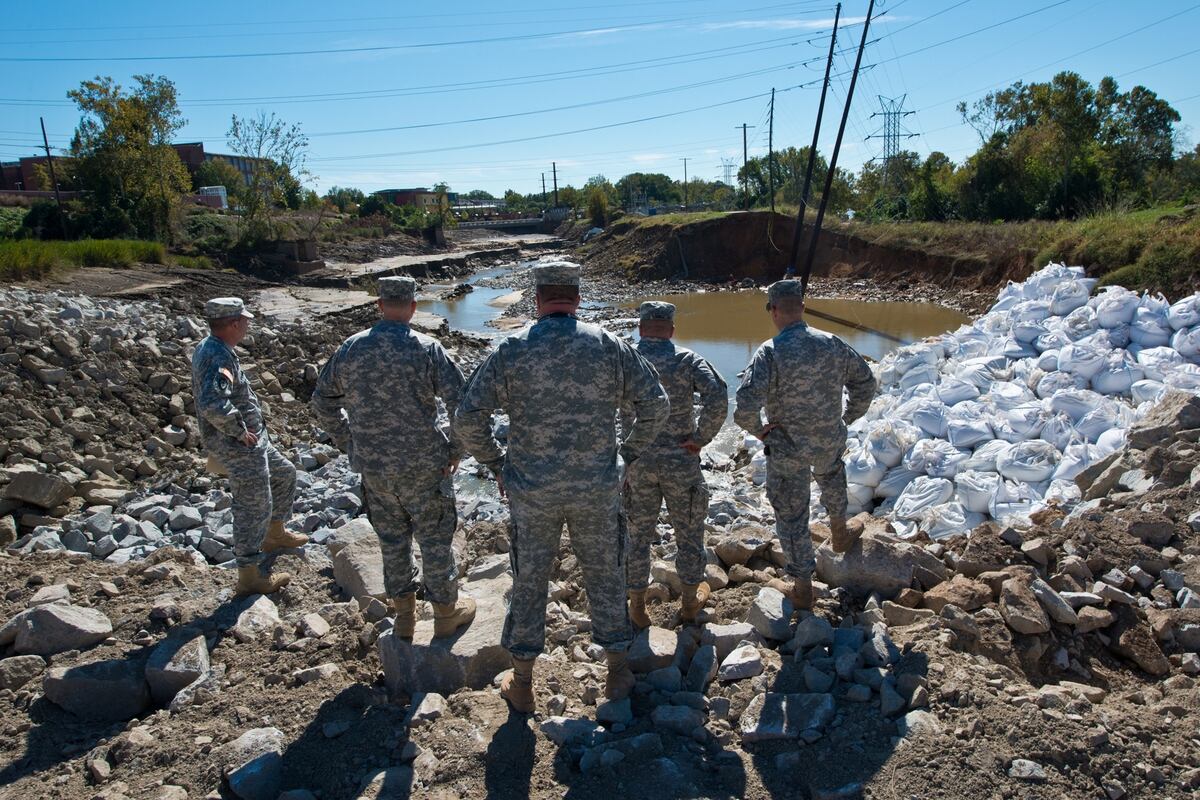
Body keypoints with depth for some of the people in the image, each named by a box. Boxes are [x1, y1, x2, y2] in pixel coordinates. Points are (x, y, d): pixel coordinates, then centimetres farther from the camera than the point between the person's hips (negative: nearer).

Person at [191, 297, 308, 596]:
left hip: (254, 439, 10)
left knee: (284, 474, 26)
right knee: (254, 507, -1)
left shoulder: (209, 348, 7)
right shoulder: (218, 358, -26)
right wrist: (238, 430, -25)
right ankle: (250, 577, 11)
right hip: (238, 447, -10)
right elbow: (213, 405, -42)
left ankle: (274, 534, 42)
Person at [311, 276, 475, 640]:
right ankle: (446, 612, 27)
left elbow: (323, 401, 10)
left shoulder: (350, 348, -2)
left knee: (392, 540, 18)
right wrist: (455, 451, -5)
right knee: (435, 538, 12)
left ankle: (404, 616, 32)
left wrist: (350, 444, 16)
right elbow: (463, 404, -18)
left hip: (373, 468, 4)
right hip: (423, 466, -4)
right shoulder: (426, 349, -14)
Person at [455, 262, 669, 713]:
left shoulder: (511, 351, -6)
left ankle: (522, 684, 27)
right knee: (605, 576, 17)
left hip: (531, 490, 0)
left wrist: (495, 464, 7)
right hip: (598, 489, 1)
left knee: (528, 582, 14)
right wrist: (630, 454, 10)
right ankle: (618, 671, 31)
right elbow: (655, 403, -2)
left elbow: (468, 418, -8)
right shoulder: (608, 346, -3)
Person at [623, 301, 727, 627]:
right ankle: (690, 601, 32)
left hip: (638, 463, 1)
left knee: (638, 534, 15)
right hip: (680, 462, -1)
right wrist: (701, 438, -13)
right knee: (688, 531, 17)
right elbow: (718, 398, -23)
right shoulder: (688, 360, -7)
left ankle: (637, 607, 24)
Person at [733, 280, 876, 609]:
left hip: (786, 449, -4)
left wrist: (757, 429, -12)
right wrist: (849, 417, 18)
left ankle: (802, 588, 23)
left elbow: (746, 404, -31)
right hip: (830, 441, 4)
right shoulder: (832, 344, -7)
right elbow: (865, 382, 5)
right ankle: (839, 533, 59)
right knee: (832, 479, 38)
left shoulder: (770, 352, -23)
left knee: (791, 514, 12)